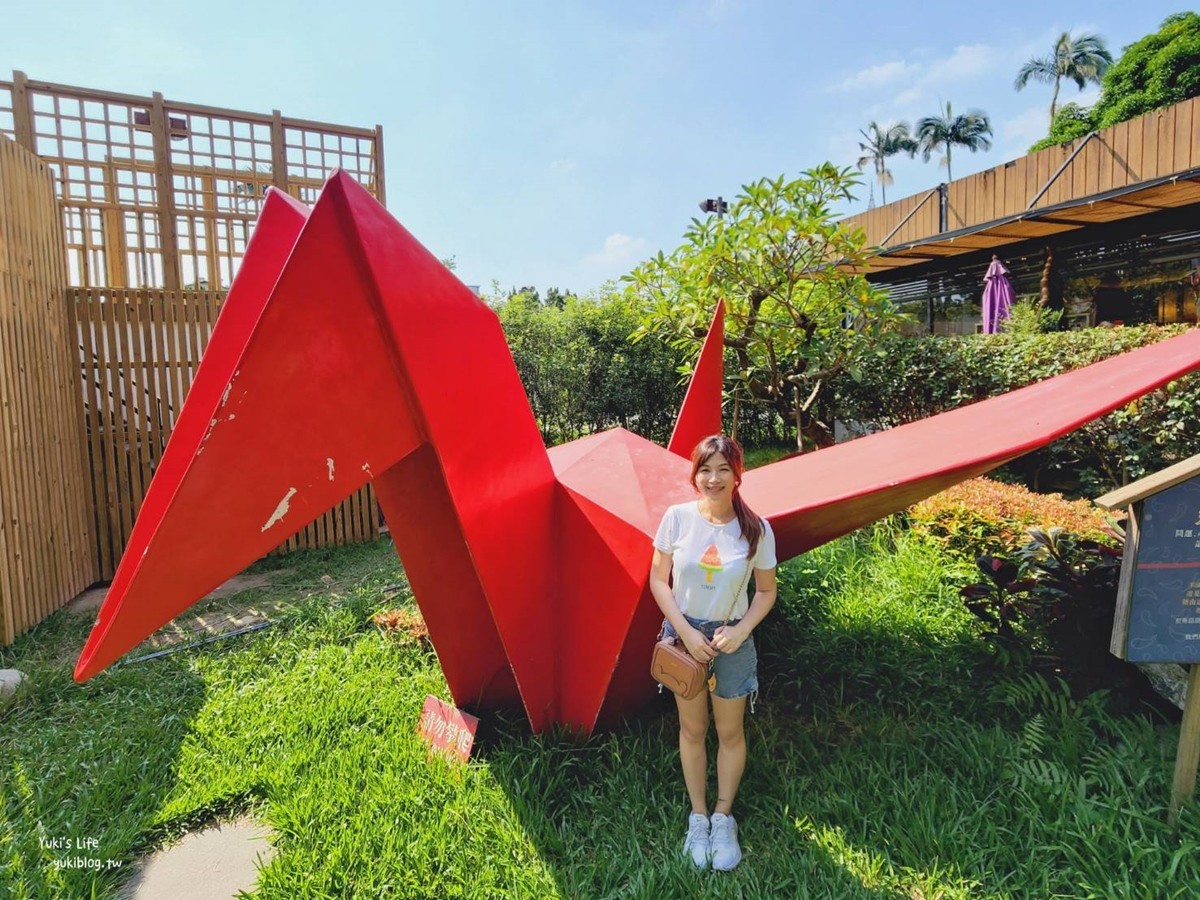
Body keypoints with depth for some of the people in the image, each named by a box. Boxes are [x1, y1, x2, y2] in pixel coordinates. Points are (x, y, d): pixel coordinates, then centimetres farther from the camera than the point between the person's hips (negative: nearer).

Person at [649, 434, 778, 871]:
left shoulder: (756, 529, -13)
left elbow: (766, 591, -1)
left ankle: (723, 818, 35)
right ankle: (698, 817, 34)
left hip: (731, 639, 0)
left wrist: (742, 630, -16)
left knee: (730, 732, 14)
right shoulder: (678, 517, -13)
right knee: (692, 729, 15)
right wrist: (686, 631, -13)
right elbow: (658, 579, -6)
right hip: (684, 634, 0)